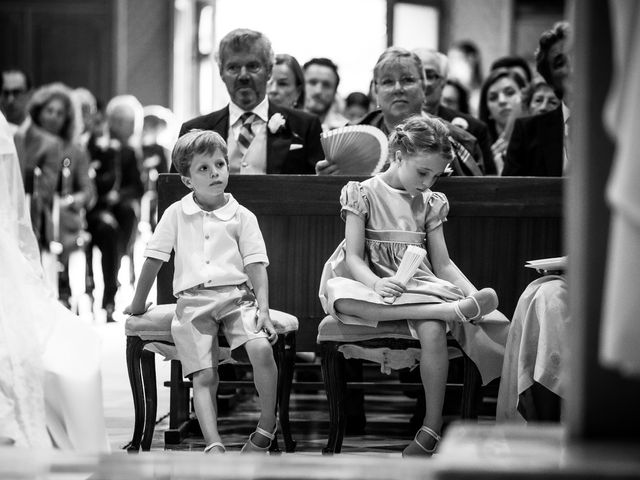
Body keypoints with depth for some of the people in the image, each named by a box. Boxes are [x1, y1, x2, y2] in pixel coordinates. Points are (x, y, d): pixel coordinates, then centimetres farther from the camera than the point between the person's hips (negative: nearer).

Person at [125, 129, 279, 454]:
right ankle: (213, 446, -26)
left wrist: (263, 309, -8)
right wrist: (138, 303, 19)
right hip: (193, 302, 0)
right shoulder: (176, 214, 11)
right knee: (204, 376, -16)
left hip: (237, 296, 0)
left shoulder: (242, 217, 9)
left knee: (261, 349, -26)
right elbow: (154, 259, 16)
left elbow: (257, 266, 4)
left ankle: (266, 429, -13)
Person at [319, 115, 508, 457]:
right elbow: (354, 256, -7)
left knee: (432, 331, -34)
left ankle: (431, 429, -24)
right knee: (338, 295, -40)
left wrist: (472, 291, -10)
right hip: (373, 284, -2)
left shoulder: (430, 203, 13)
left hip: (419, 285, 2)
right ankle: (452, 309, -41)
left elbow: (443, 264, 10)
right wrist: (376, 284, -28)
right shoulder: (364, 194, 1)